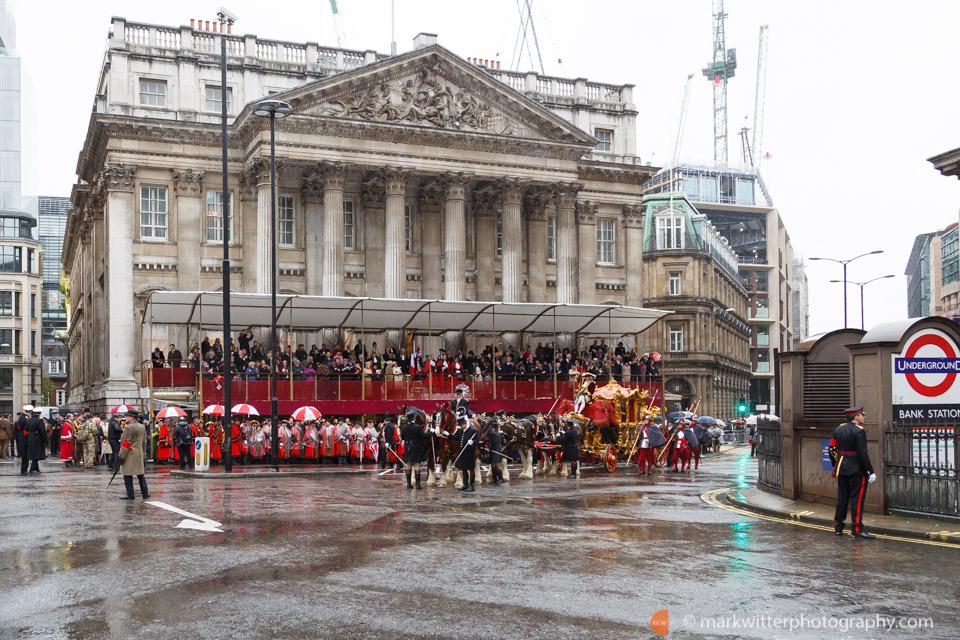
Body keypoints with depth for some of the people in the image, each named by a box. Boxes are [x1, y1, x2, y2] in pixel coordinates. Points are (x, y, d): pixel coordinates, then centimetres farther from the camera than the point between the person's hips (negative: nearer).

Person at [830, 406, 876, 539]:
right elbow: (862, 453, -18)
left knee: (842, 498, 14)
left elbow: (832, 449, 10)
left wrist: (836, 465, 22)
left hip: (841, 469, 7)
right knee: (857, 498, -2)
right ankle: (857, 529, -2)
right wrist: (871, 472, -14)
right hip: (857, 470, -7)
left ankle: (838, 526, 20)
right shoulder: (859, 431, -14)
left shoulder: (838, 429, 8)